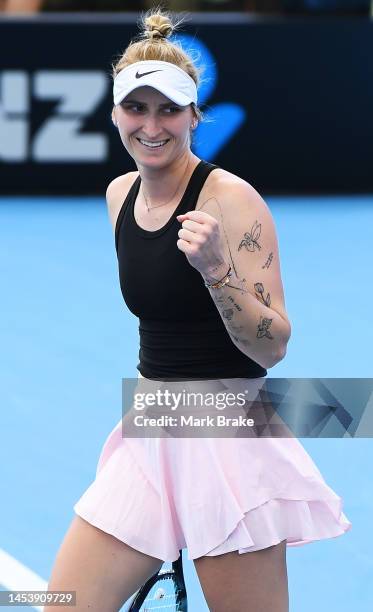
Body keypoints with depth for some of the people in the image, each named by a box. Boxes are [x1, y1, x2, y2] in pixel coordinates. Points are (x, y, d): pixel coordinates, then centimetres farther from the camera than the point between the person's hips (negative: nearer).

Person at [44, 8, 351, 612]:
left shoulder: (231, 199, -13)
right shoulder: (121, 194, 8)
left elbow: (272, 347, -16)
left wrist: (214, 268, -29)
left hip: (227, 441, -6)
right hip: (149, 437, 7)